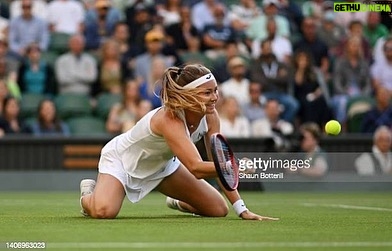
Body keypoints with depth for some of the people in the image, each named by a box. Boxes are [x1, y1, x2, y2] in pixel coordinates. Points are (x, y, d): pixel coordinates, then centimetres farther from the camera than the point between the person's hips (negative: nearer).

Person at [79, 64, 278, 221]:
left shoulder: (210, 116, -19)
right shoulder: (169, 119, -41)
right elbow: (196, 169, -50)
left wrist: (241, 209, -21)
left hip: (161, 163, 7)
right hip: (122, 158, -6)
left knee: (219, 210, -2)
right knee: (104, 211, -32)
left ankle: (177, 202, 31)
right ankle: (89, 193, 5)